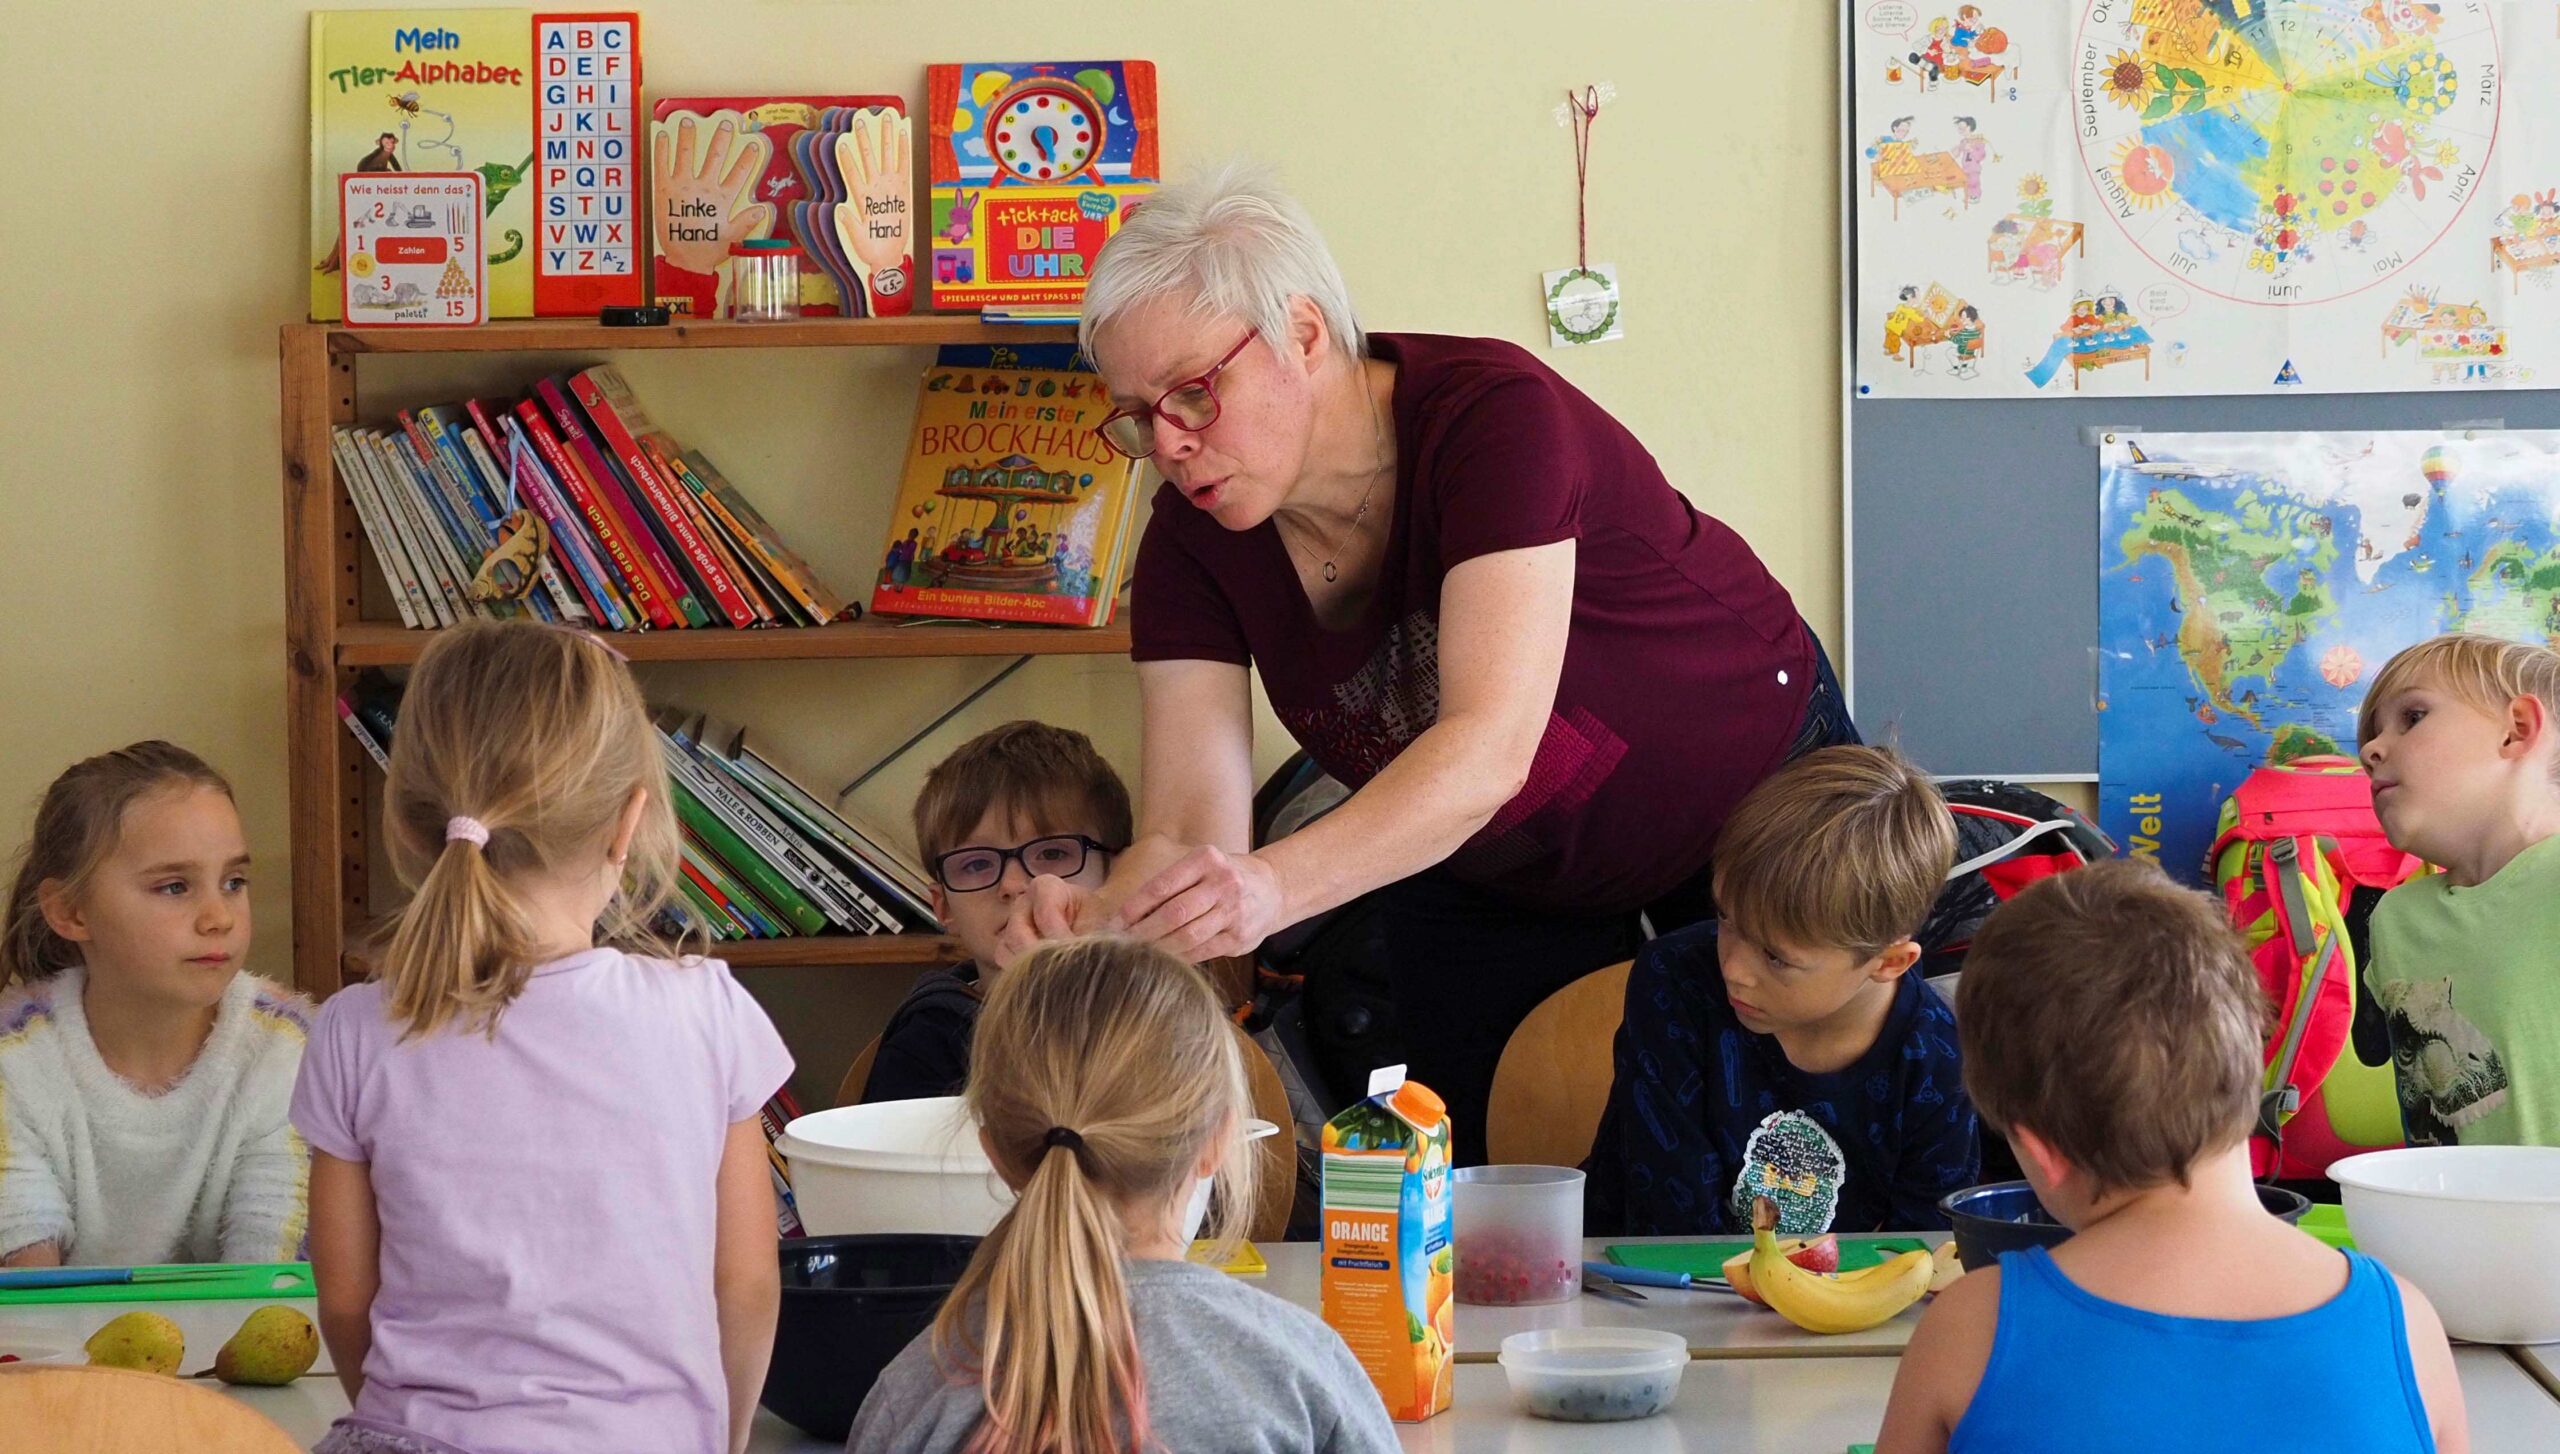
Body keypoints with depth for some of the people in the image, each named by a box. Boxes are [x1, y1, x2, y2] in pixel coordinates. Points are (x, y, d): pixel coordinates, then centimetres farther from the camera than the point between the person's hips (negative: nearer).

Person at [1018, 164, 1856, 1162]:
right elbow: (1191, 824, -25)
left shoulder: (1496, 416, -35)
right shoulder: (1193, 544, -18)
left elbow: (1491, 745, -46)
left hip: (1751, 789, -4)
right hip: (1492, 885, 4)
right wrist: (1104, 920, -49)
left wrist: (1272, 887, -61)